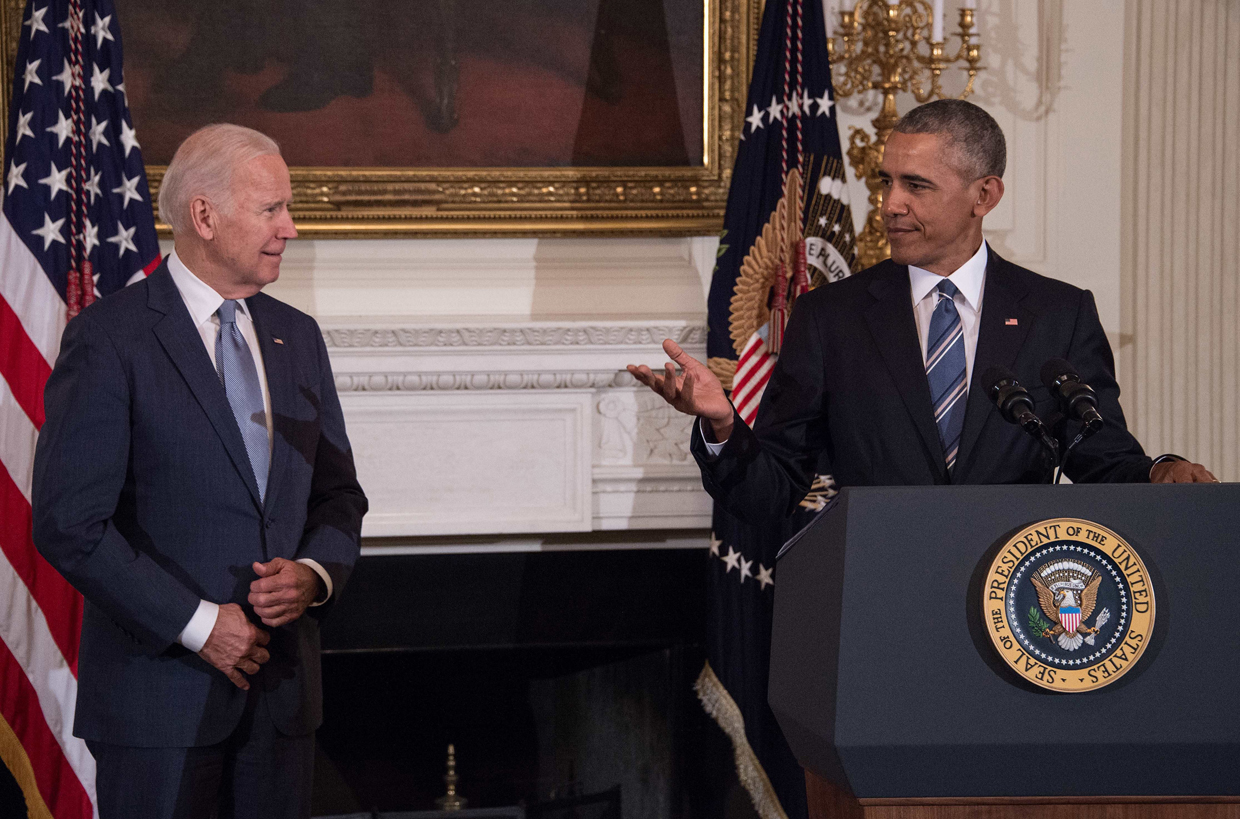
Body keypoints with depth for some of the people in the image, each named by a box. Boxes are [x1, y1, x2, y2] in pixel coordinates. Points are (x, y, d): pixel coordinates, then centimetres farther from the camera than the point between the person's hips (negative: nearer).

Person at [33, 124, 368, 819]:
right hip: (159, 688, -6)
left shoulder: (297, 337, 12)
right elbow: (69, 524, -14)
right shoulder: (109, 339, -8)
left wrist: (315, 573, -4)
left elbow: (339, 494, 18)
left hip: (283, 687, 6)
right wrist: (197, 623, -15)